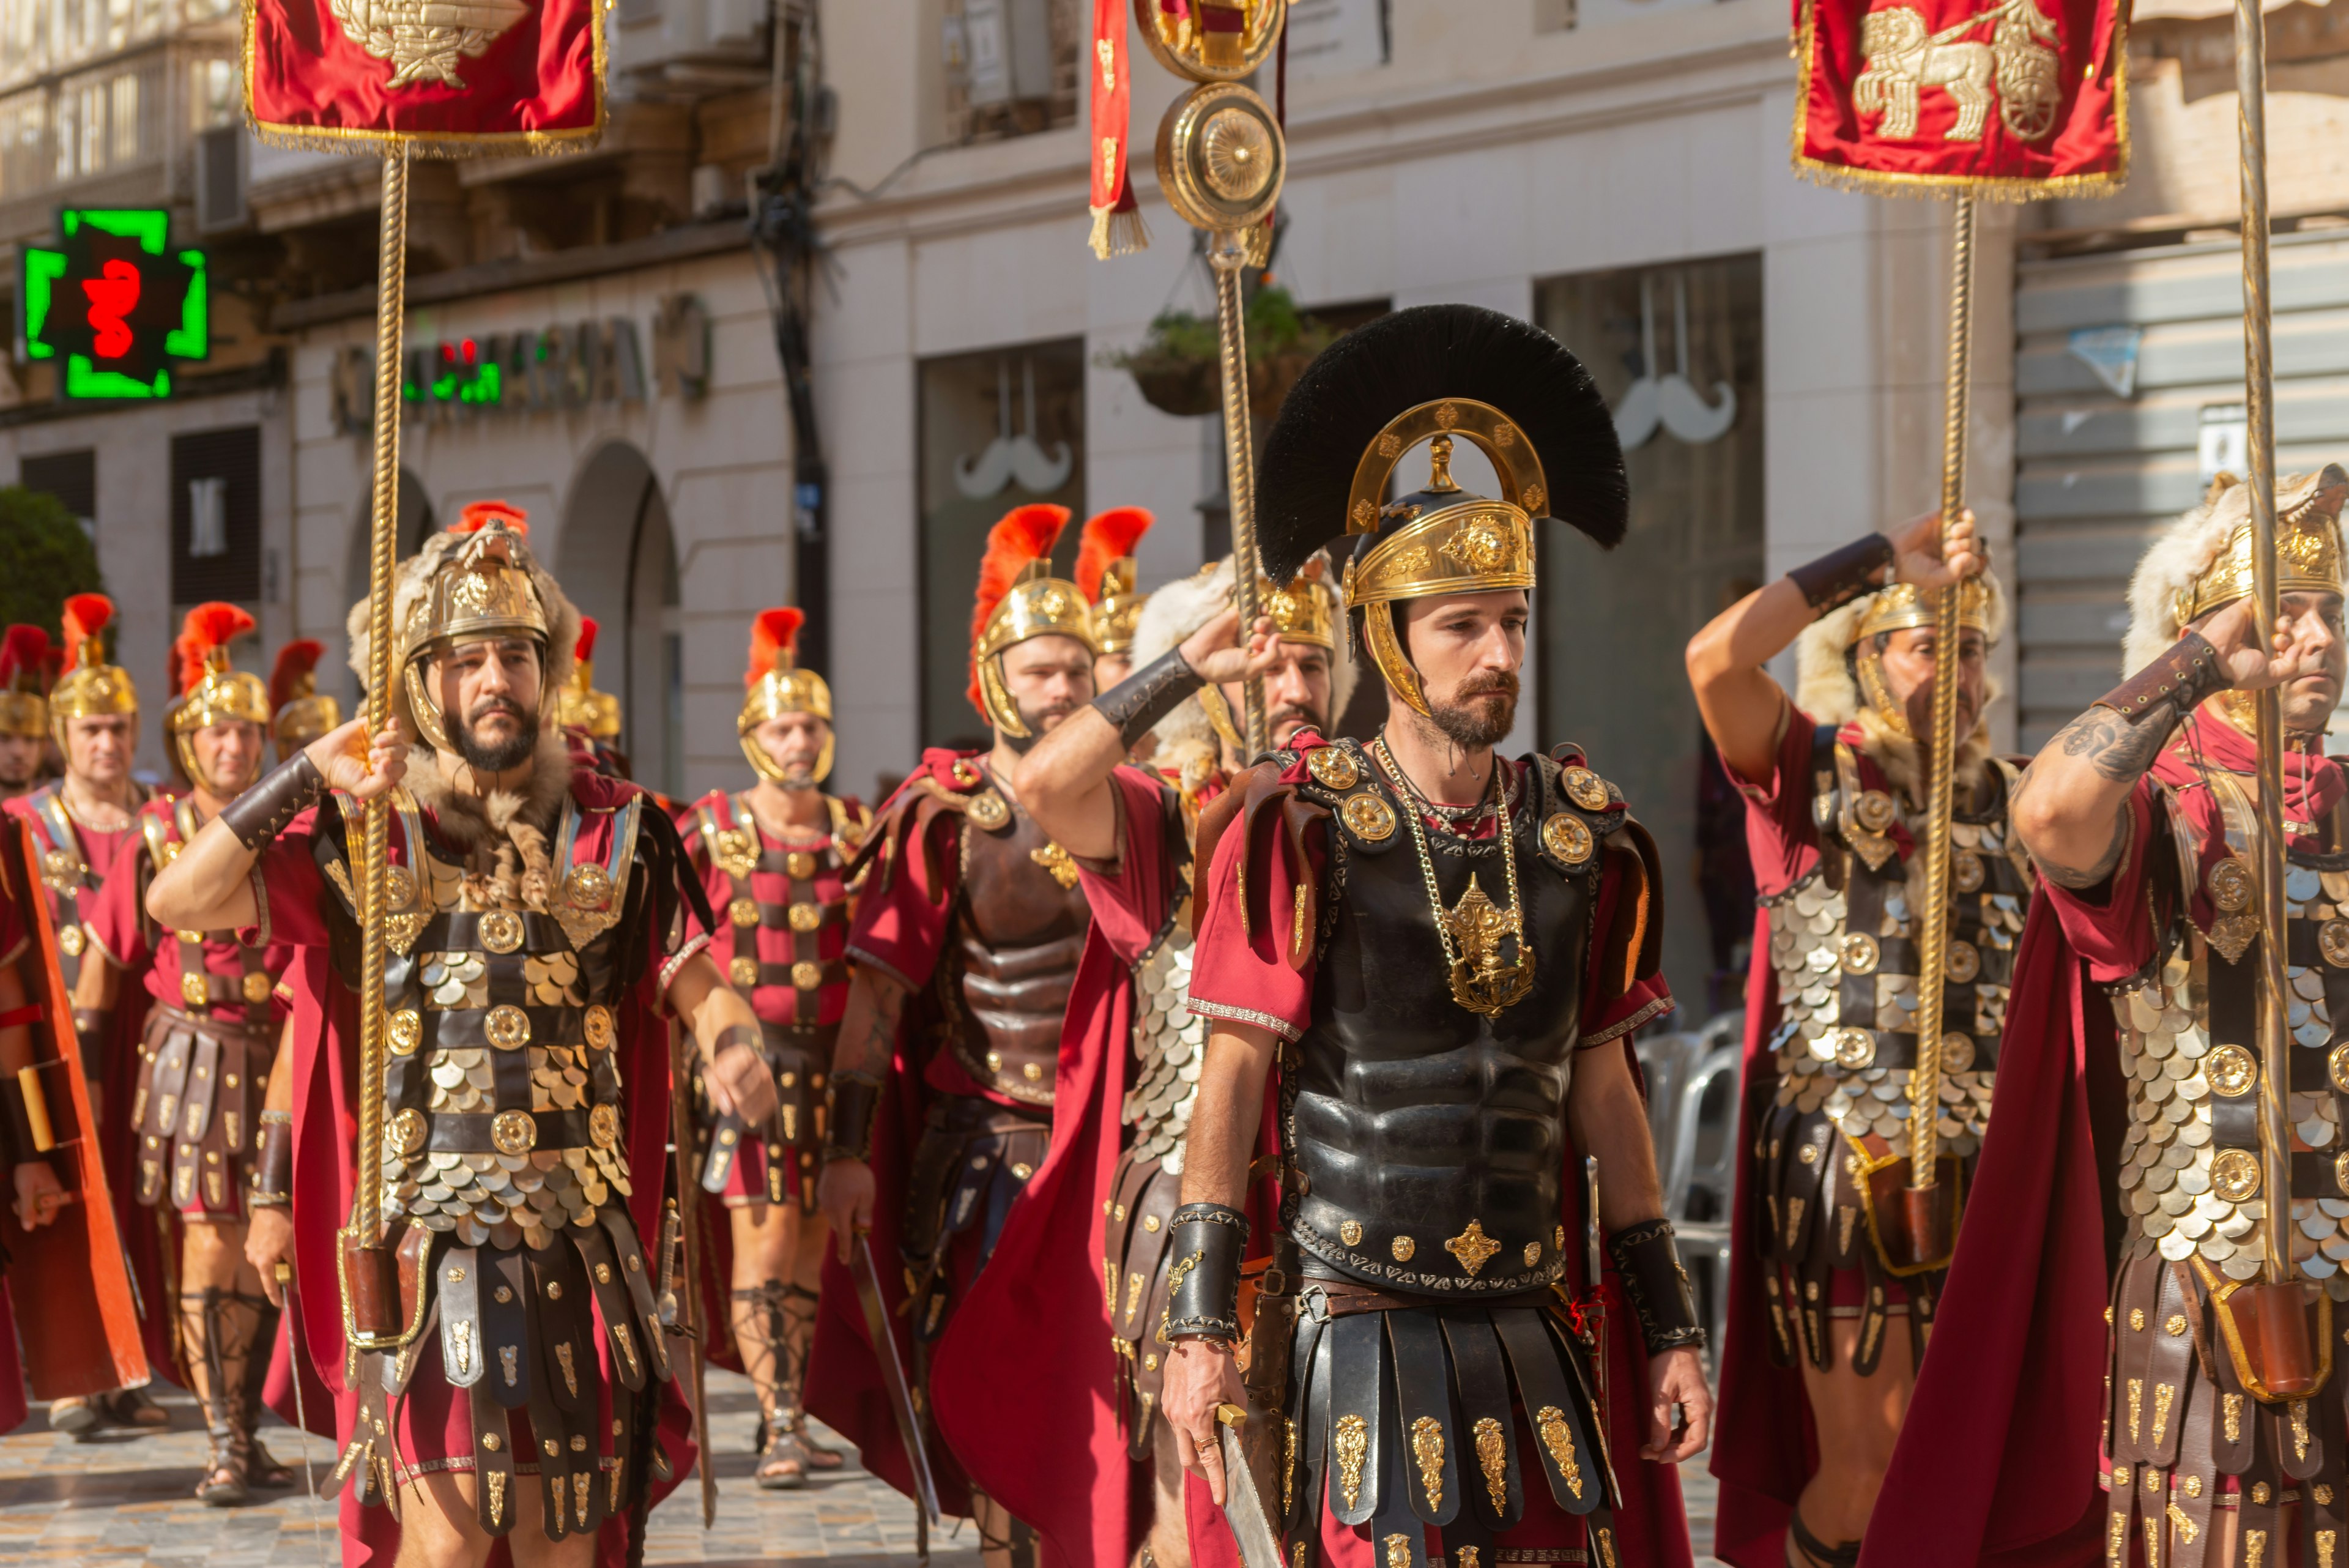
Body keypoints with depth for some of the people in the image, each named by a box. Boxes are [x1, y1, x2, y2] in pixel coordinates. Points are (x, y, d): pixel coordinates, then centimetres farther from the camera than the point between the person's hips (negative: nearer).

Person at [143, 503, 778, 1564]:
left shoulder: (616, 830, 7)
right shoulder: (365, 834, 3)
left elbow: (696, 983, 1)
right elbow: (177, 903, -7)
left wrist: (732, 1044, -22)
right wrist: (304, 776, -16)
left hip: (580, 1251, 2)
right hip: (426, 1247, -2)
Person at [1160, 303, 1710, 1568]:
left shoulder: (1578, 838, 7)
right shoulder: (1300, 832, -6)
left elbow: (1603, 1094, 12)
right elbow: (1230, 1085, -6)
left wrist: (1669, 1331, 12)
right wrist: (1200, 1328, -11)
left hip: (1534, 1347, 4)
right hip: (1349, 1349, -4)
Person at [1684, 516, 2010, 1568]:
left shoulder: (2007, 799, 12)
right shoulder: (1811, 773, -1)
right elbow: (1716, 657, -19)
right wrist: (1886, 558, -15)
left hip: (1986, 1166, 4)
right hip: (1844, 1163, -4)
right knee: (1865, 1460, -3)